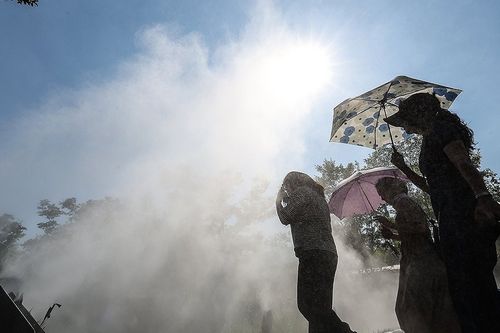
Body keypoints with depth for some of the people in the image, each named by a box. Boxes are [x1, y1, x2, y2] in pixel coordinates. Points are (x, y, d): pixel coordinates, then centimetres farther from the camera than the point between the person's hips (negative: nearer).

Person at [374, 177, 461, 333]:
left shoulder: (402, 201, -10)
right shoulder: (403, 203, 18)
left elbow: (419, 227, -22)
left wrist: (390, 225, -17)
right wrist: (392, 235, 12)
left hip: (421, 260, -10)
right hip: (415, 260, 10)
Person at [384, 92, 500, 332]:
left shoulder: (440, 128, 0)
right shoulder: (430, 141, 26)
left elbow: (464, 163, -17)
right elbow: (432, 187, 27)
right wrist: (403, 168, 28)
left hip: (465, 213, -10)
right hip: (450, 218, 10)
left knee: (473, 281, -12)